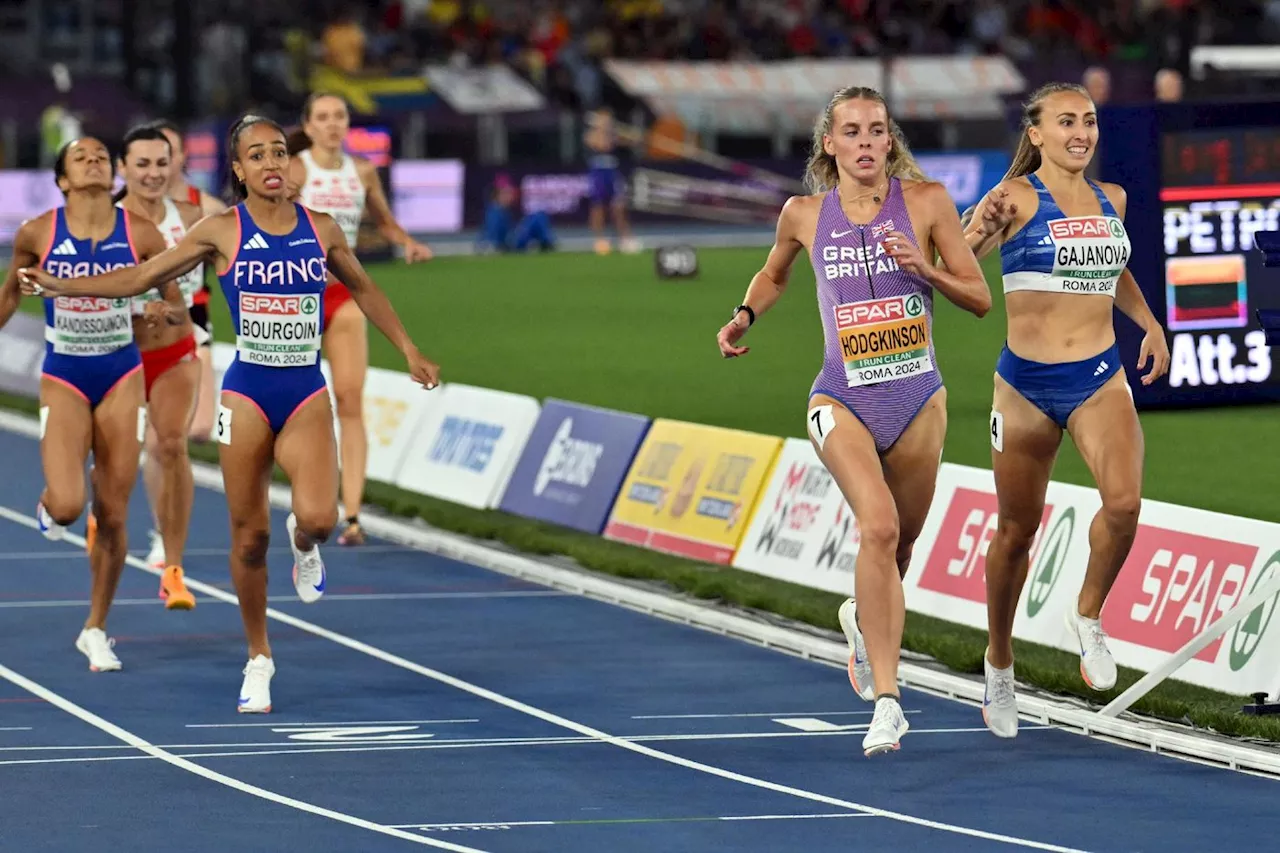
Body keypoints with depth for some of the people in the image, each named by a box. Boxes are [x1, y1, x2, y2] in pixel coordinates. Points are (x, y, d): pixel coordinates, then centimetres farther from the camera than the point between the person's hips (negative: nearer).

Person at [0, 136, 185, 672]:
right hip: (63, 379, -1)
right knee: (67, 505, -20)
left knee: (112, 515, 4)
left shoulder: (140, 235, -6)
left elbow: (172, 295, 6)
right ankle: (48, 506, 20)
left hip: (121, 377, 1)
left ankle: (96, 630, 21)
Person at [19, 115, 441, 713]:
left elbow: (363, 290, 20)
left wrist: (409, 352, 21)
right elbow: (141, 277, 0)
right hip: (247, 393, -1)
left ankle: (304, 546, 17)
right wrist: (60, 286, -9)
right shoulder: (222, 231, -2)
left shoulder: (322, 229, 4)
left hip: (306, 393, 1)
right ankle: (258, 659, 19)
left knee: (318, 517, -22)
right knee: (249, 535, 3)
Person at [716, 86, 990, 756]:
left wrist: (925, 268, -16)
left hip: (918, 399, 2)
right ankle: (886, 700, -27)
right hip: (843, 399, -2)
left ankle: (863, 619, 51)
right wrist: (746, 315, 6)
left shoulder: (926, 201, -2)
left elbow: (979, 298, 1)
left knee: (897, 550, 14)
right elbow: (774, 275, 24)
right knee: (879, 526, -26)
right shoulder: (804, 214, 2)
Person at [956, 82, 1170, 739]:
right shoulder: (1018, 197, -8)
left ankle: (1088, 617, 2)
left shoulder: (1112, 199, 7)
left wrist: (1150, 323, 15)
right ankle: (999, 664, 31)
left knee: (1124, 500, -23)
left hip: (1101, 378, 3)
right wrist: (980, 229, -44)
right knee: (1017, 531, 9)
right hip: (1027, 382, -3)